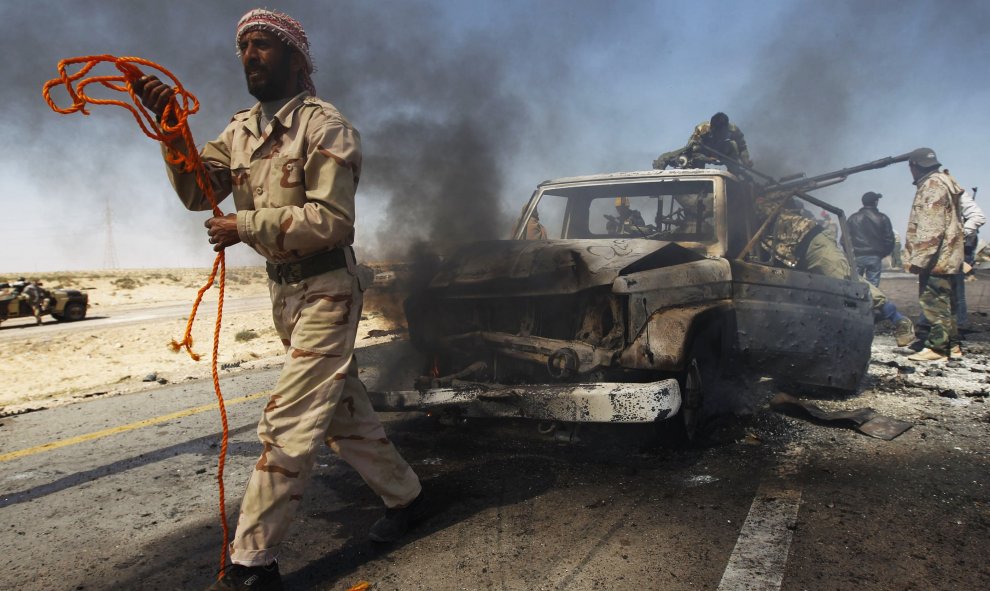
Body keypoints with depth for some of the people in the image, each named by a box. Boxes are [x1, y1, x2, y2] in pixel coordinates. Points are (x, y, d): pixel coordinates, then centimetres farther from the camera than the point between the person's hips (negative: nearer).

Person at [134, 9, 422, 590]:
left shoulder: (325, 125, -11)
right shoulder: (241, 129, 11)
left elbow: (332, 220, -20)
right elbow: (199, 193, 0)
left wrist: (245, 227, -20)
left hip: (327, 290, -8)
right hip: (283, 289, 8)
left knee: (288, 422, -8)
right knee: (344, 411, 16)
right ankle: (404, 493, 33)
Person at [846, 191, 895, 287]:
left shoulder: (853, 218, 3)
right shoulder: (882, 219, 2)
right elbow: (889, 239, 1)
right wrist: (882, 254, 15)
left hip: (857, 257, 0)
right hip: (875, 257, 0)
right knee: (873, 285, 2)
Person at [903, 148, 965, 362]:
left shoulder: (932, 186, -15)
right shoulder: (943, 183, 19)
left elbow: (930, 228, -23)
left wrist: (918, 259, -23)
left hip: (936, 257, -11)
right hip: (946, 257, 11)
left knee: (934, 302, -7)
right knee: (942, 302, 15)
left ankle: (937, 346, -4)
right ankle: (951, 345, 22)